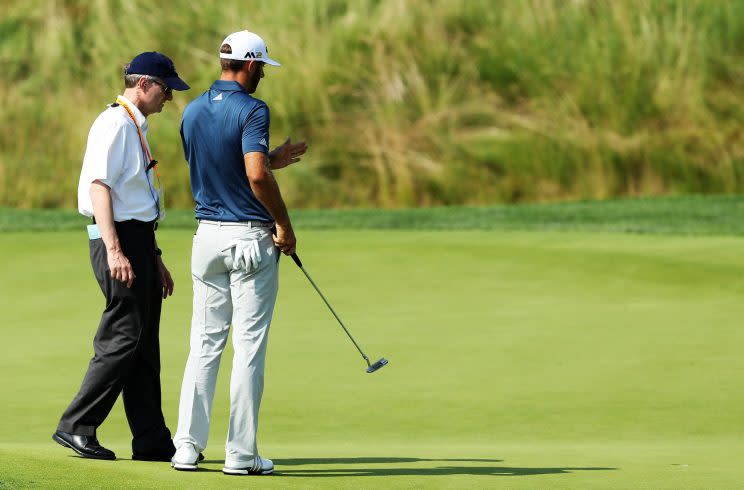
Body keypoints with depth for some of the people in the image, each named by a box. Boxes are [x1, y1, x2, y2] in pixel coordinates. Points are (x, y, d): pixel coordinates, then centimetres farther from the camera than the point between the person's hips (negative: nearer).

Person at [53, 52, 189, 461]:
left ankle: (151, 440, 11)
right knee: (123, 338, -11)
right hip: (120, 238, -10)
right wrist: (114, 251, -27)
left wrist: (153, 257, 26)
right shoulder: (116, 123, -10)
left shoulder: (135, 126, 21)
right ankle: (76, 427, -7)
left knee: (144, 345, 9)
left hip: (138, 242, 10)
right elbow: (99, 186, -19)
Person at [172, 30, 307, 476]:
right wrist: (284, 225, -11)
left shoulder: (193, 112, 10)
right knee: (250, 346, -1)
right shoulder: (251, 110, -13)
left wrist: (275, 159, 23)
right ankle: (241, 453, 0)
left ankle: (188, 447, 5)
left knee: (204, 343, 9)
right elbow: (256, 175, -24)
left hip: (208, 234, 6)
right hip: (250, 238, -6)